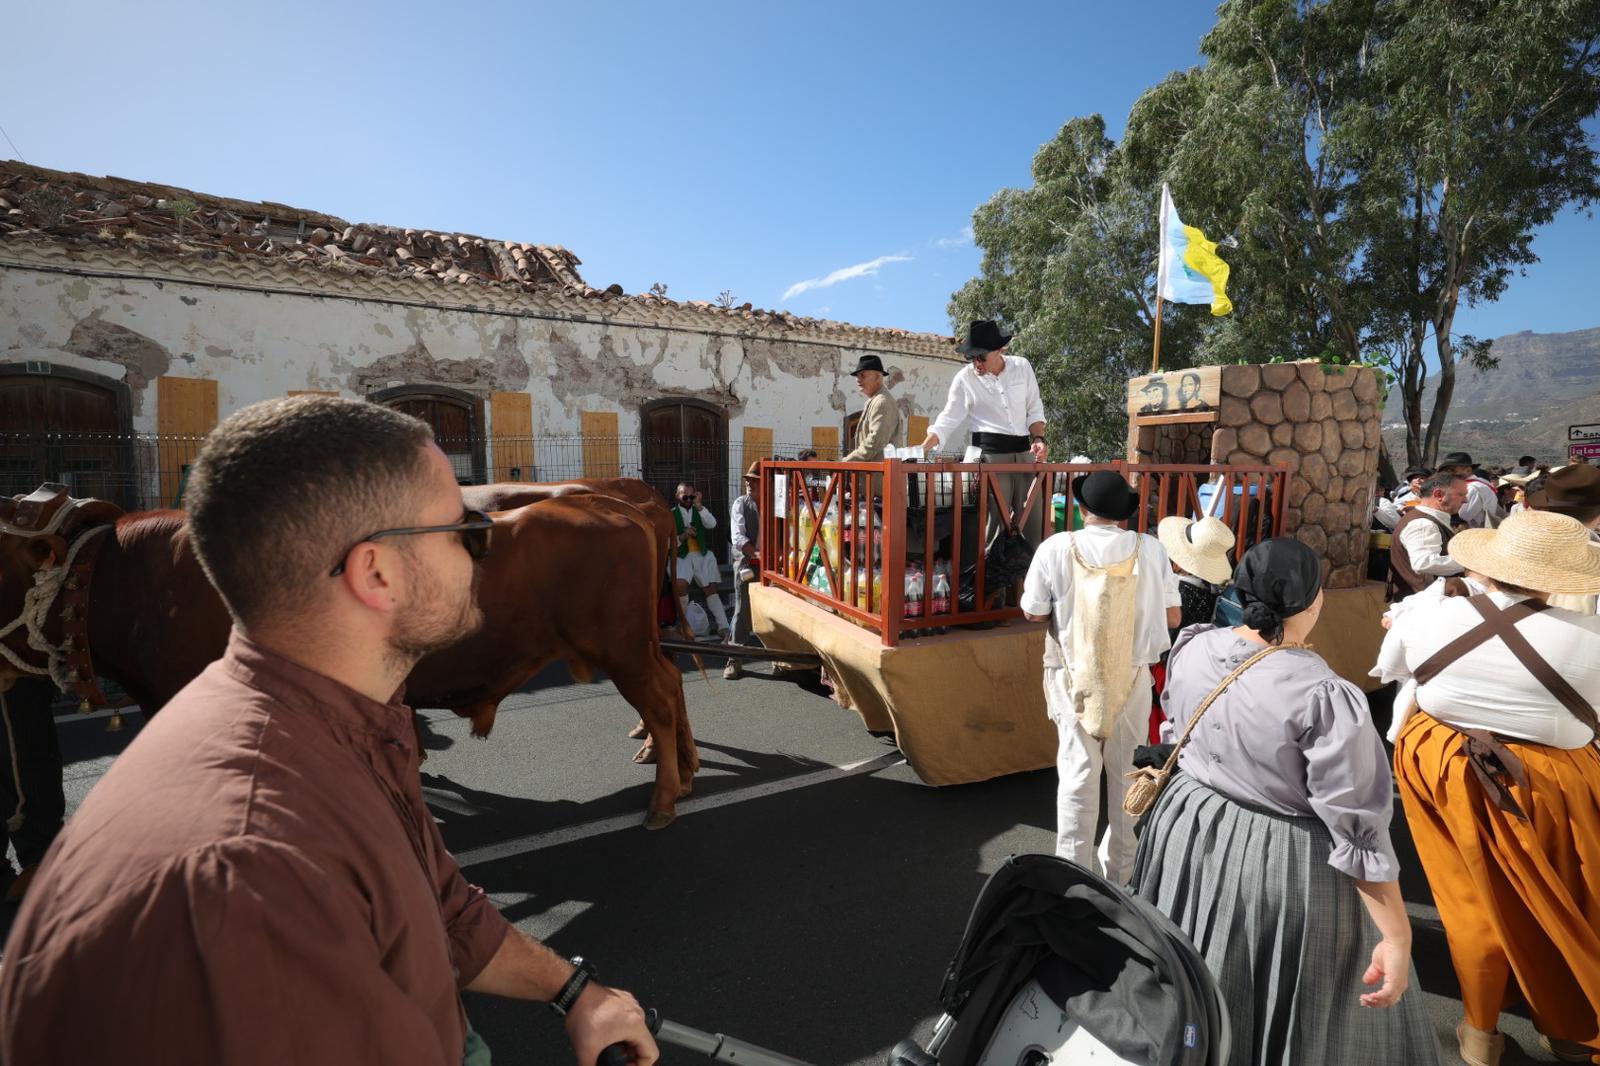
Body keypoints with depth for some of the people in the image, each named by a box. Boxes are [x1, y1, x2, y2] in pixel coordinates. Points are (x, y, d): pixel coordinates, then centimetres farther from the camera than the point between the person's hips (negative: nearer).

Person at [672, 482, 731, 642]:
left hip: (703, 555, 3)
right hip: (682, 556, -3)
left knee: (711, 589, 0)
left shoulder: (700, 511, 12)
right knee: (680, 585, -27)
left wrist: (699, 505, -16)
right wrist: (682, 537, -19)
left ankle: (723, 628, 1)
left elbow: (712, 524, -9)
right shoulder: (672, 515, 3)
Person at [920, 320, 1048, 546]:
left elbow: (1034, 410, 12)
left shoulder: (1022, 367, 5)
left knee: (1033, 520, 5)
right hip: (989, 453, -3)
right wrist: (919, 451, -14)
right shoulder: (964, 378, -2)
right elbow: (947, 421, -2)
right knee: (993, 521, -7)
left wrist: (1038, 439, -5)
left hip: (1024, 451, 3)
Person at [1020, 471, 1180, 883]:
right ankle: (1122, 871, 33)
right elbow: (1172, 618, 0)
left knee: (1078, 772, 8)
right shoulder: (1151, 550, -7)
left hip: (1074, 676, -1)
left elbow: (1034, 613, -5)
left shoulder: (1056, 549, -11)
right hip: (1133, 676, 2)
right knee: (1126, 772, 17)